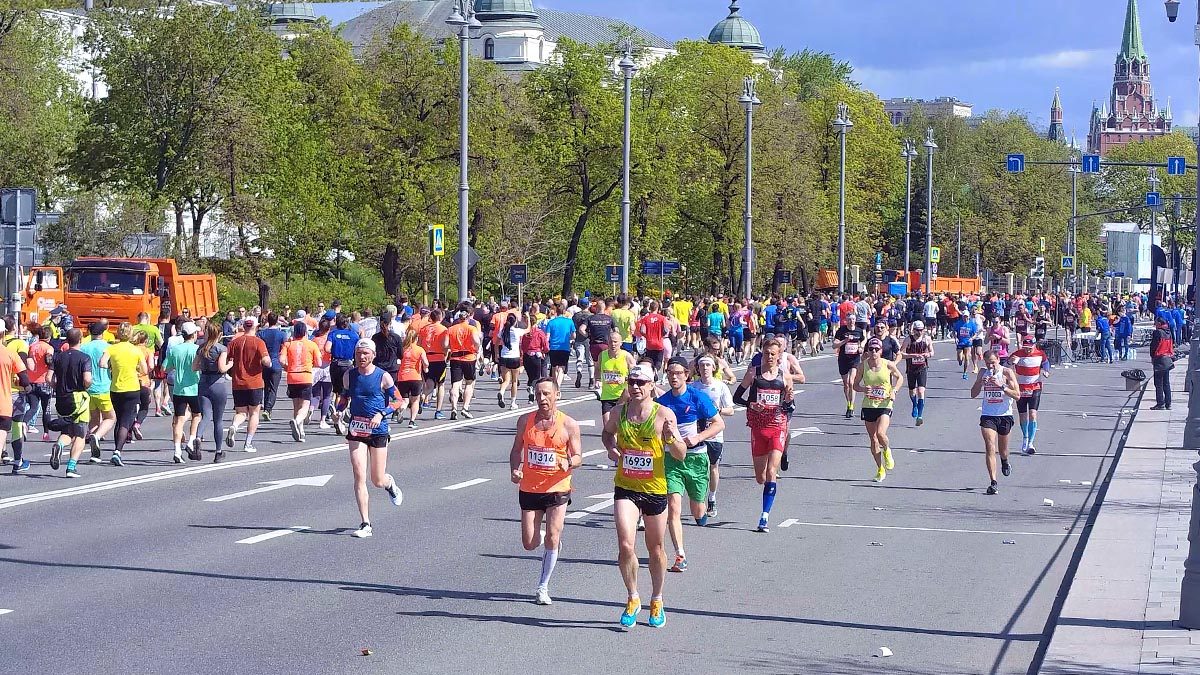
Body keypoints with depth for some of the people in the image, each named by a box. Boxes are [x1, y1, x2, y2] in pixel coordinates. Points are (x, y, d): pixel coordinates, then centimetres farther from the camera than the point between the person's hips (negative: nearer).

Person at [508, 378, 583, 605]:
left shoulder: (569, 425, -4)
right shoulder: (525, 421, 2)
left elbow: (578, 456, 0)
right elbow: (516, 450, 13)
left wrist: (568, 463, -23)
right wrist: (514, 470, -6)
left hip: (557, 489, -2)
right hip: (529, 489, 2)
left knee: (552, 539, -7)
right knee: (529, 544, 1)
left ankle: (543, 587, 6)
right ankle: (542, 537, 38)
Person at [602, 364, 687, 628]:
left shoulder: (664, 415, -9)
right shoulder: (619, 412, 0)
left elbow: (681, 455, -8)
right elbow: (608, 432, 23)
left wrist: (672, 438, -28)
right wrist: (610, 447, 1)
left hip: (655, 490, -1)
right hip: (625, 489, 1)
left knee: (656, 549, 13)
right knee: (625, 545, -15)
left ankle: (657, 601, 33)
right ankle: (633, 598, 6)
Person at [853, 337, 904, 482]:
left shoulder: (888, 365, -5)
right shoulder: (863, 366, -1)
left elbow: (900, 378, 11)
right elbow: (855, 385, 7)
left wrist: (894, 390, -5)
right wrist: (863, 389, -15)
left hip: (884, 405, -3)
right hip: (868, 406, 3)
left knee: (880, 433, -24)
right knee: (873, 439, 6)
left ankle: (887, 451, 11)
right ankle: (880, 470, 22)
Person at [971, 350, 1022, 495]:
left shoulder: (1007, 373, -7)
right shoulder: (983, 373, 5)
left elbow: (1017, 395, -12)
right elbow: (973, 394, 7)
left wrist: (1001, 385, -24)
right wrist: (981, 383, -12)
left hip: (1004, 415, -1)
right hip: (987, 416, 1)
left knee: (1002, 449, 14)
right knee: (990, 448, -14)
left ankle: (1004, 461, 51)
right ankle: (993, 482, -16)